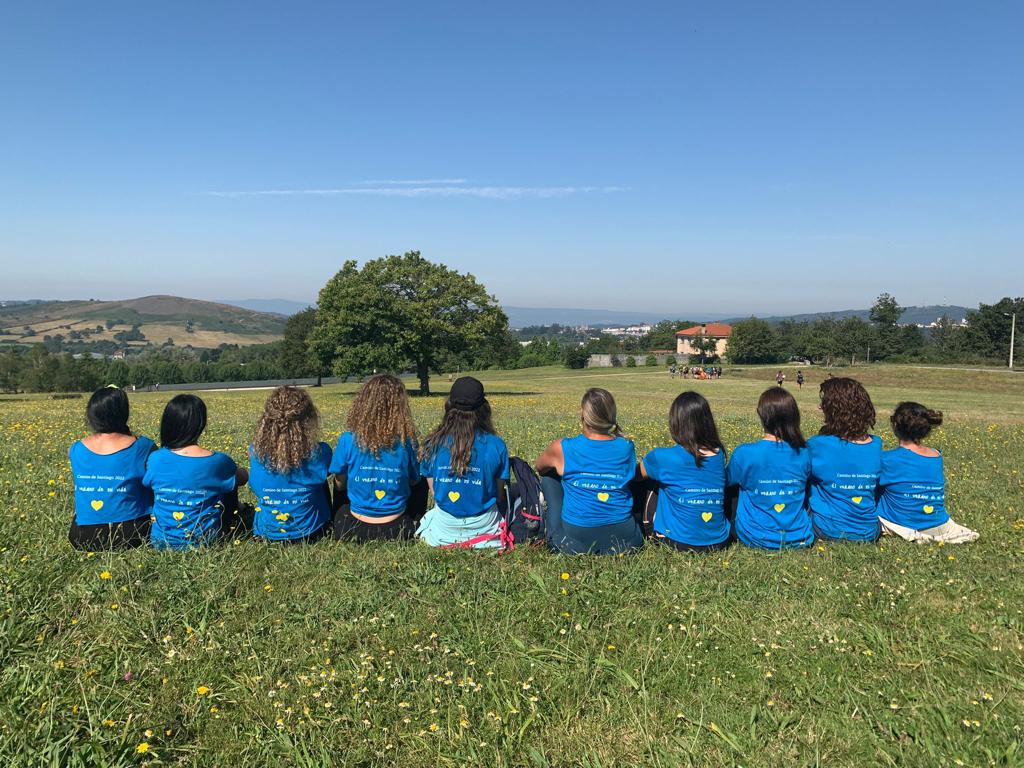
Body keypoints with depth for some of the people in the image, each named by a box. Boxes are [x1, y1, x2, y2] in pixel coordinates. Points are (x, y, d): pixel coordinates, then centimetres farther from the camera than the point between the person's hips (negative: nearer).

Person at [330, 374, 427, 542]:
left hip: (355, 530, 1)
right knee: (421, 483, 27)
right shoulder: (406, 441, -12)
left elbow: (340, 484, 1)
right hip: (396, 530, 0)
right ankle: (414, 530, 25)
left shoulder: (348, 440, -13)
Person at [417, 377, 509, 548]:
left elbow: (434, 491, -1)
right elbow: (499, 494, -4)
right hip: (484, 524, -2)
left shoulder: (433, 444, -9)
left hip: (445, 526, 2)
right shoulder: (496, 445, -12)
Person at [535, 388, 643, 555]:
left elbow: (539, 468, 14)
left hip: (575, 544, -3)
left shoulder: (563, 449, -10)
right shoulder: (627, 447, -3)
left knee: (549, 478, 21)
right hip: (624, 540, 3)